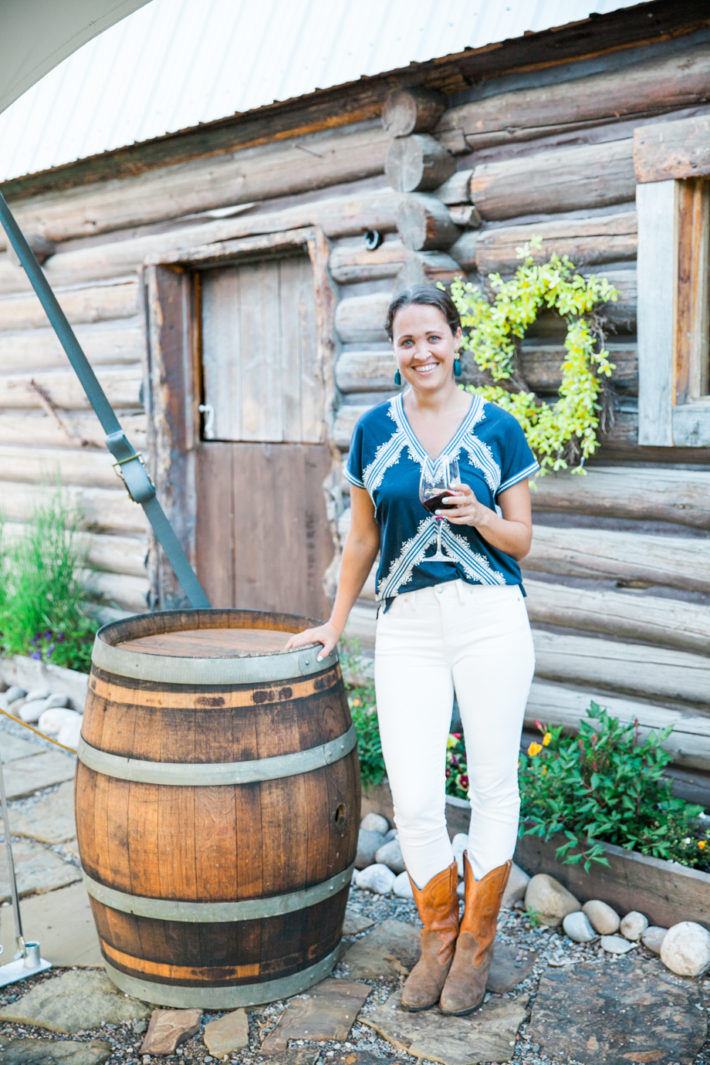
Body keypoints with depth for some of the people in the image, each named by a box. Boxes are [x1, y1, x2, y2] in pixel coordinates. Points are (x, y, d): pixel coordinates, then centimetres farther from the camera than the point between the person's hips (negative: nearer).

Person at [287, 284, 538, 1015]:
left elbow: (521, 540, 5)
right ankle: (437, 934, 26)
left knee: (493, 785, 7)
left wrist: (478, 515, -15)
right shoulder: (374, 431, 5)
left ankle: (476, 941, 28)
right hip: (408, 626, 1)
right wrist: (335, 622, 17)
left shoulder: (498, 429, 1)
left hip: (491, 621, -1)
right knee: (413, 798, -1)